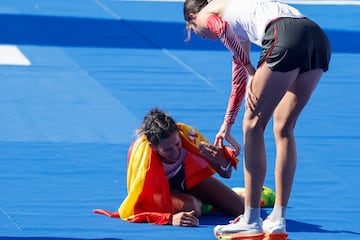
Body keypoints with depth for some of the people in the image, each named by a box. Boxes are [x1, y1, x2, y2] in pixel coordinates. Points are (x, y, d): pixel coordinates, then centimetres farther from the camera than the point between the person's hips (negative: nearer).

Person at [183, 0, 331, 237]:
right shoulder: (239, 24, 41)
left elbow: (225, 30, -7)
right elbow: (239, 75, 48)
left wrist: (253, 73, 0)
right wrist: (227, 125, 56)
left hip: (285, 37, -8)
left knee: (254, 124, 3)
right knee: (284, 127, 17)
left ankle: (251, 221, 3)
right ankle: (278, 220, 18)